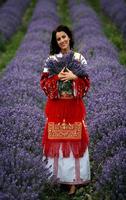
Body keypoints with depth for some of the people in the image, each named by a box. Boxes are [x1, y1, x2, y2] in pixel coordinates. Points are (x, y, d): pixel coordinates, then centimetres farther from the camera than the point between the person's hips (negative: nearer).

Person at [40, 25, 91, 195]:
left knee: (74, 139, 2)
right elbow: (44, 82, 0)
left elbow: (86, 82, 0)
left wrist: (74, 77, -16)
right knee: (57, 138, 4)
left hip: (74, 105, -1)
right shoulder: (50, 59, 4)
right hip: (56, 105, 1)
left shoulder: (79, 58, 2)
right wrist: (57, 77, -15)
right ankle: (59, 174, 16)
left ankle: (74, 178, 9)